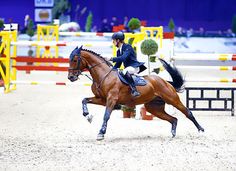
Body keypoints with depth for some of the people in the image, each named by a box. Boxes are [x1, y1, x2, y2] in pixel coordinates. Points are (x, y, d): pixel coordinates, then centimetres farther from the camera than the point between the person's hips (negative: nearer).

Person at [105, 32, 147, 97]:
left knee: (126, 71, -39)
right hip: (127, 69, 10)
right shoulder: (119, 51, 15)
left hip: (135, 67, -10)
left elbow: (123, 57, -26)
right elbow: (118, 64, 18)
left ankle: (134, 90, -43)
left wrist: (111, 59, -27)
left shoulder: (127, 47, -11)